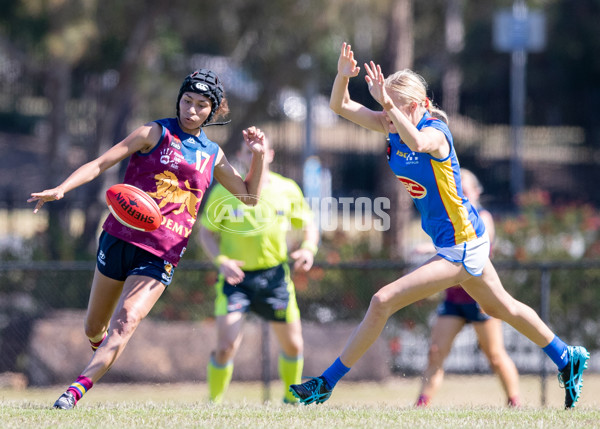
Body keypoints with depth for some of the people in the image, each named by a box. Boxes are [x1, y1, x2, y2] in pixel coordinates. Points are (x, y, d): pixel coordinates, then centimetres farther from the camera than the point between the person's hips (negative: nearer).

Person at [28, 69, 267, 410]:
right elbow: (101, 163, -4)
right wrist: (61, 189, -19)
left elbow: (250, 196, 20)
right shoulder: (156, 133, 2)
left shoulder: (213, 155, 13)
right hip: (121, 238, -1)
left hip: (162, 254, 1)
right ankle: (102, 345, 46)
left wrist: (258, 155, 3)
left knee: (125, 323, -21)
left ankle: (76, 392, -26)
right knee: (94, 329, 10)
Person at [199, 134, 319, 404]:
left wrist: (308, 248, -12)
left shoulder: (287, 189, -2)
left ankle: (291, 399, 34)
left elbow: (308, 225, 9)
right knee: (226, 346, -16)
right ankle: (213, 404, 2)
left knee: (293, 346, 9)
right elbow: (206, 232, -1)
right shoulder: (225, 191, -8)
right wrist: (221, 261, -18)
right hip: (236, 276, -3)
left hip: (275, 275, 3)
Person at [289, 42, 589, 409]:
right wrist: (343, 76, -23)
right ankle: (567, 358, 42)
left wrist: (387, 102, -59)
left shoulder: (435, 132, -23)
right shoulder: (395, 126, -1)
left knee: (383, 302, -15)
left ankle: (327, 384, -9)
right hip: (464, 239, 10)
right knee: (500, 307, 26)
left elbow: (416, 142, -50)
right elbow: (340, 106, -4)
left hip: (460, 247, -10)